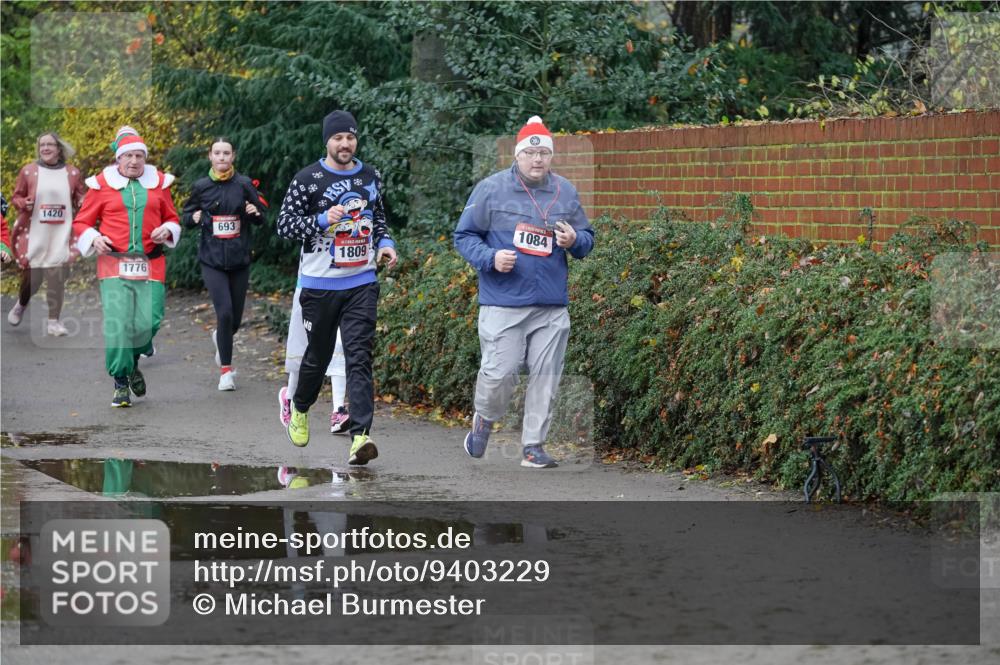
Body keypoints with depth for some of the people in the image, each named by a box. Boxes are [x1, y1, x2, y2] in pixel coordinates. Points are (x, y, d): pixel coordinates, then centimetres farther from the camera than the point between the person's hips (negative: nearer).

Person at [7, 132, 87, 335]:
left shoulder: (72, 173, 5)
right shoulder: (28, 171, 1)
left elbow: (80, 198, 15)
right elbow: (16, 197, 8)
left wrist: (83, 203, -7)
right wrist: (23, 204, -14)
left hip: (61, 235, 1)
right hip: (34, 234, -1)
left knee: (57, 278, -4)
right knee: (32, 278, 0)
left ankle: (53, 321, 7)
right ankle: (21, 305, 32)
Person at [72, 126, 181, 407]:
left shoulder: (158, 183, 12)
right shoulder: (102, 185, 5)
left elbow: (172, 218, 23)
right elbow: (81, 223, 10)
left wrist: (167, 230, 0)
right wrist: (94, 238, -10)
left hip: (150, 266, 2)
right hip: (114, 264, -2)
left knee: (148, 322, -6)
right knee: (117, 323, -12)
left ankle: (132, 363, 25)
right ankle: (121, 384, -2)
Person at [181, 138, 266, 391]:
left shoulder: (244, 184, 1)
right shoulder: (201, 187, 1)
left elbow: (261, 217, 9)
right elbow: (185, 215, 11)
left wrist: (255, 213, -13)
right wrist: (193, 218, -11)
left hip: (239, 261, 2)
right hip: (212, 260, -2)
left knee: (235, 319, 7)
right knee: (224, 311, -17)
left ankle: (220, 337, 45)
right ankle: (226, 370, -4)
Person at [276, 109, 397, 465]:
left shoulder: (370, 177, 10)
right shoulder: (308, 179, -5)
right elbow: (284, 224, -8)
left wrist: (385, 243, 4)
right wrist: (323, 220, -22)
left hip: (361, 283, 2)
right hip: (319, 285, -2)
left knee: (359, 357, -10)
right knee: (318, 355, 11)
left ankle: (361, 435, -18)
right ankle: (300, 409, 40)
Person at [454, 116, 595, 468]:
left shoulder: (566, 192, 9)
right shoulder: (490, 189, -2)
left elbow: (587, 239, 16)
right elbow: (464, 236, 3)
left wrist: (574, 241, -8)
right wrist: (490, 258, -14)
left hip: (552, 307, 3)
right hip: (502, 304, -3)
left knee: (545, 377, 2)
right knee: (499, 372, -6)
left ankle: (533, 445, 11)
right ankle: (484, 419, 24)